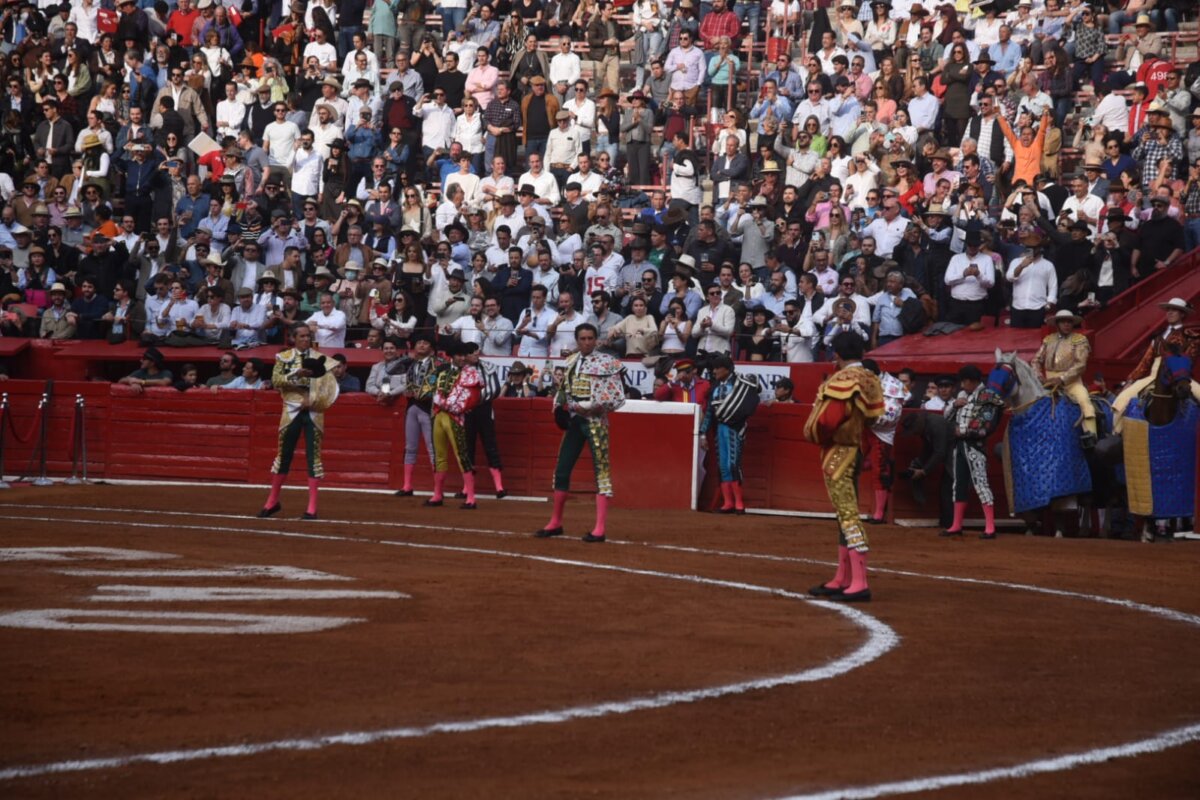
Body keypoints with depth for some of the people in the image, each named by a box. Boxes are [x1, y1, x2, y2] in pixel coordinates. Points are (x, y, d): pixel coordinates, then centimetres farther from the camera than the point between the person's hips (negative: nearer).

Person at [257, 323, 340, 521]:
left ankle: (312, 507, -2)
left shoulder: (319, 359, 5)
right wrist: (296, 375, -20)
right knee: (284, 454, 6)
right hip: (291, 410, 0)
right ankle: (273, 501, 19)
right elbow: (275, 380, -7)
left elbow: (331, 386, -2)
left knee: (313, 455, -3)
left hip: (313, 412, 0)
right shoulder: (284, 357, 6)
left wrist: (313, 400, -14)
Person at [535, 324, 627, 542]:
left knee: (601, 470, -9)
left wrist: (595, 407, -19)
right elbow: (563, 389, 19)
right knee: (561, 470, 10)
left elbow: (617, 398, -12)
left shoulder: (606, 363, -8)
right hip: (573, 419, 6)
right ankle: (555, 522, 23)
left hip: (595, 421, -6)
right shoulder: (570, 362, 10)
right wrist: (560, 407, 1)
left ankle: (600, 528, -11)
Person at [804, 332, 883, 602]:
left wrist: (814, 435, -3)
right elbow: (875, 418, 11)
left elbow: (826, 420, -21)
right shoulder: (871, 381, 8)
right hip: (858, 453, 9)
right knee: (846, 514, 16)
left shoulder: (841, 381, -17)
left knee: (848, 516, -11)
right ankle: (842, 580, 25)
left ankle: (860, 583, -15)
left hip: (838, 453, -9)